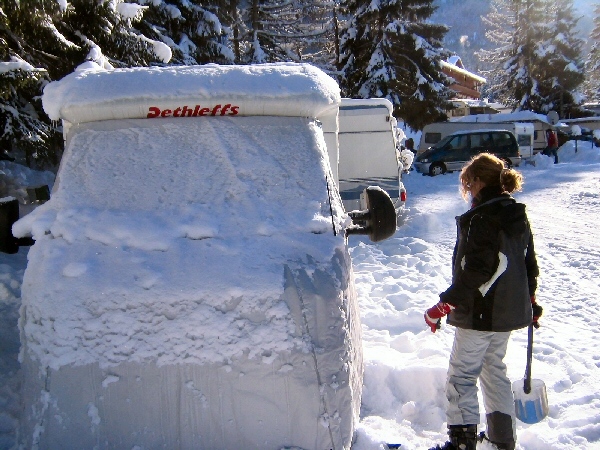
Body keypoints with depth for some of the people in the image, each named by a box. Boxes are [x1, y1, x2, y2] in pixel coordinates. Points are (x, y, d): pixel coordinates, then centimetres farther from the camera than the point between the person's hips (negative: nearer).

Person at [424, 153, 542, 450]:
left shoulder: (481, 219, -19)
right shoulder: (517, 216, 8)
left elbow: (475, 272, -25)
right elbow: (530, 264, 15)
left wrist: (445, 305, -22)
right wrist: (530, 302, 26)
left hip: (480, 314, -9)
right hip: (510, 312, 9)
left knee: (461, 376, 1)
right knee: (494, 369, 21)